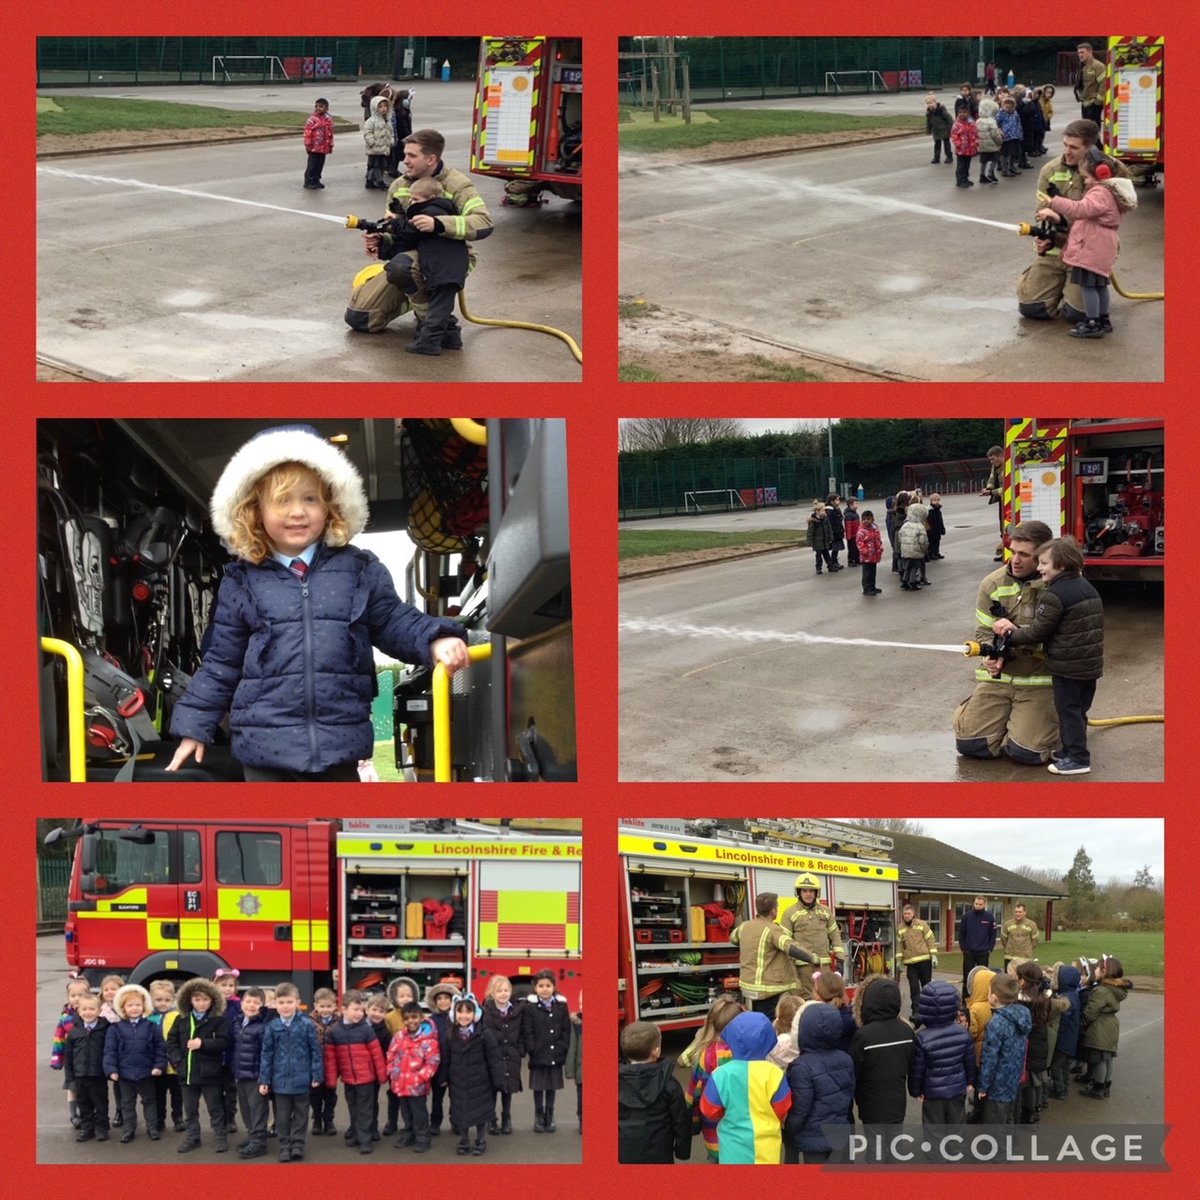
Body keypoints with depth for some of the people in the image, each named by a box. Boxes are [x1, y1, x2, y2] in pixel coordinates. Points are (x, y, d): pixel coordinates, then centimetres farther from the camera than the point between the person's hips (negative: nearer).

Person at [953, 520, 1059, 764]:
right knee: (969, 744, -5)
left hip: (1039, 680, -4)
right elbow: (983, 632, 6)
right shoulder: (992, 585, 1)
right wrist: (994, 655, -17)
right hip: (998, 677, 4)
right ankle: (1007, 719, 28)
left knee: (1027, 753, -15)